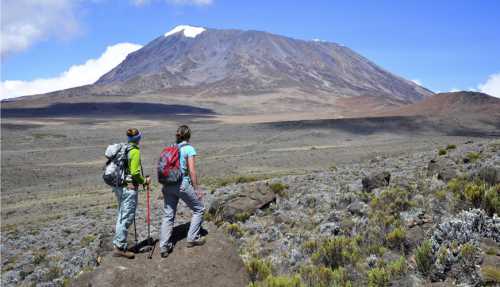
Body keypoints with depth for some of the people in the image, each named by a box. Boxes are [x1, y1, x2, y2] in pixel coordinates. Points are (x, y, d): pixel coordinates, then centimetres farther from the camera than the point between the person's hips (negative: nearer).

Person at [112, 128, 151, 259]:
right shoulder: (135, 151, -13)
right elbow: (135, 173, -19)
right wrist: (144, 181, -3)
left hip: (118, 186, 9)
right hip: (129, 187, -8)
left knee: (121, 216, 18)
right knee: (127, 217, -1)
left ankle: (117, 243, 26)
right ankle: (119, 247, 3)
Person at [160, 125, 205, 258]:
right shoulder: (189, 149, -7)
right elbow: (192, 171, -11)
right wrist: (196, 188, -5)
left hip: (168, 185, 6)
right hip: (182, 184, -6)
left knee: (168, 216, 11)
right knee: (199, 209, 15)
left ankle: (164, 247, 8)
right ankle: (192, 238, 17)